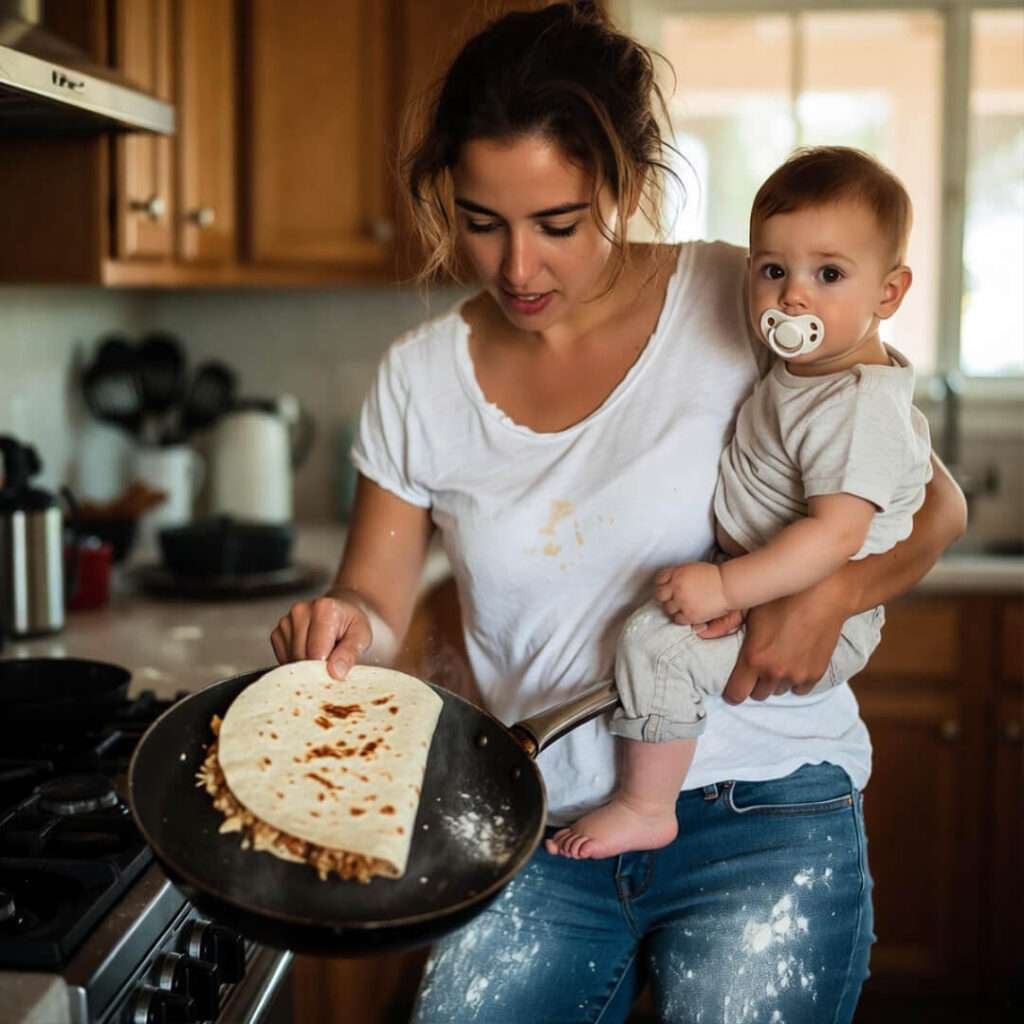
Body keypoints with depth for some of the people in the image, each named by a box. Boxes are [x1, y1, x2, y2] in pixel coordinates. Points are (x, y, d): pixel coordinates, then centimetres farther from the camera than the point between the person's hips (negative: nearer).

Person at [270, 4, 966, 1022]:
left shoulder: (745, 307, -8)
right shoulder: (420, 378, 0)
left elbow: (934, 506, -1)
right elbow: (375, 605, 4)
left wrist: (829, 593, -20)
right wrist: (343, 622, -19)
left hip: (760, 822, -2)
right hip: (540, 835, 3)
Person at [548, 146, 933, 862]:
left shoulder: (860, 407, -25)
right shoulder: (804, 374, 6)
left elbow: (837, 534, -32)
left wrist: (727, 587, -32)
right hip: (764, 592, 11)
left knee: (658, 638, -24)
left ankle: (645, 809, -8)